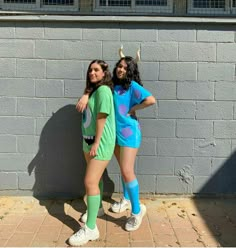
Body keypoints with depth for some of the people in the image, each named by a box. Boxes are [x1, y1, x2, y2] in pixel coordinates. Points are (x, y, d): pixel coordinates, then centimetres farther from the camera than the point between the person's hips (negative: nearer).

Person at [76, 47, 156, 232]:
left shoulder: (132, 86, -13)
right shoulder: (113, 84, 5)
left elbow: (151, 100, -24)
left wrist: (133, 109, -14)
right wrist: (85, 96, -14)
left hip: (129, 133, -7)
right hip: (115, 133, 7)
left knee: (127, 171, -9)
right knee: (123, 169, 21)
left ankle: (137, 210, 6)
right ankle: (126, 200, 39)